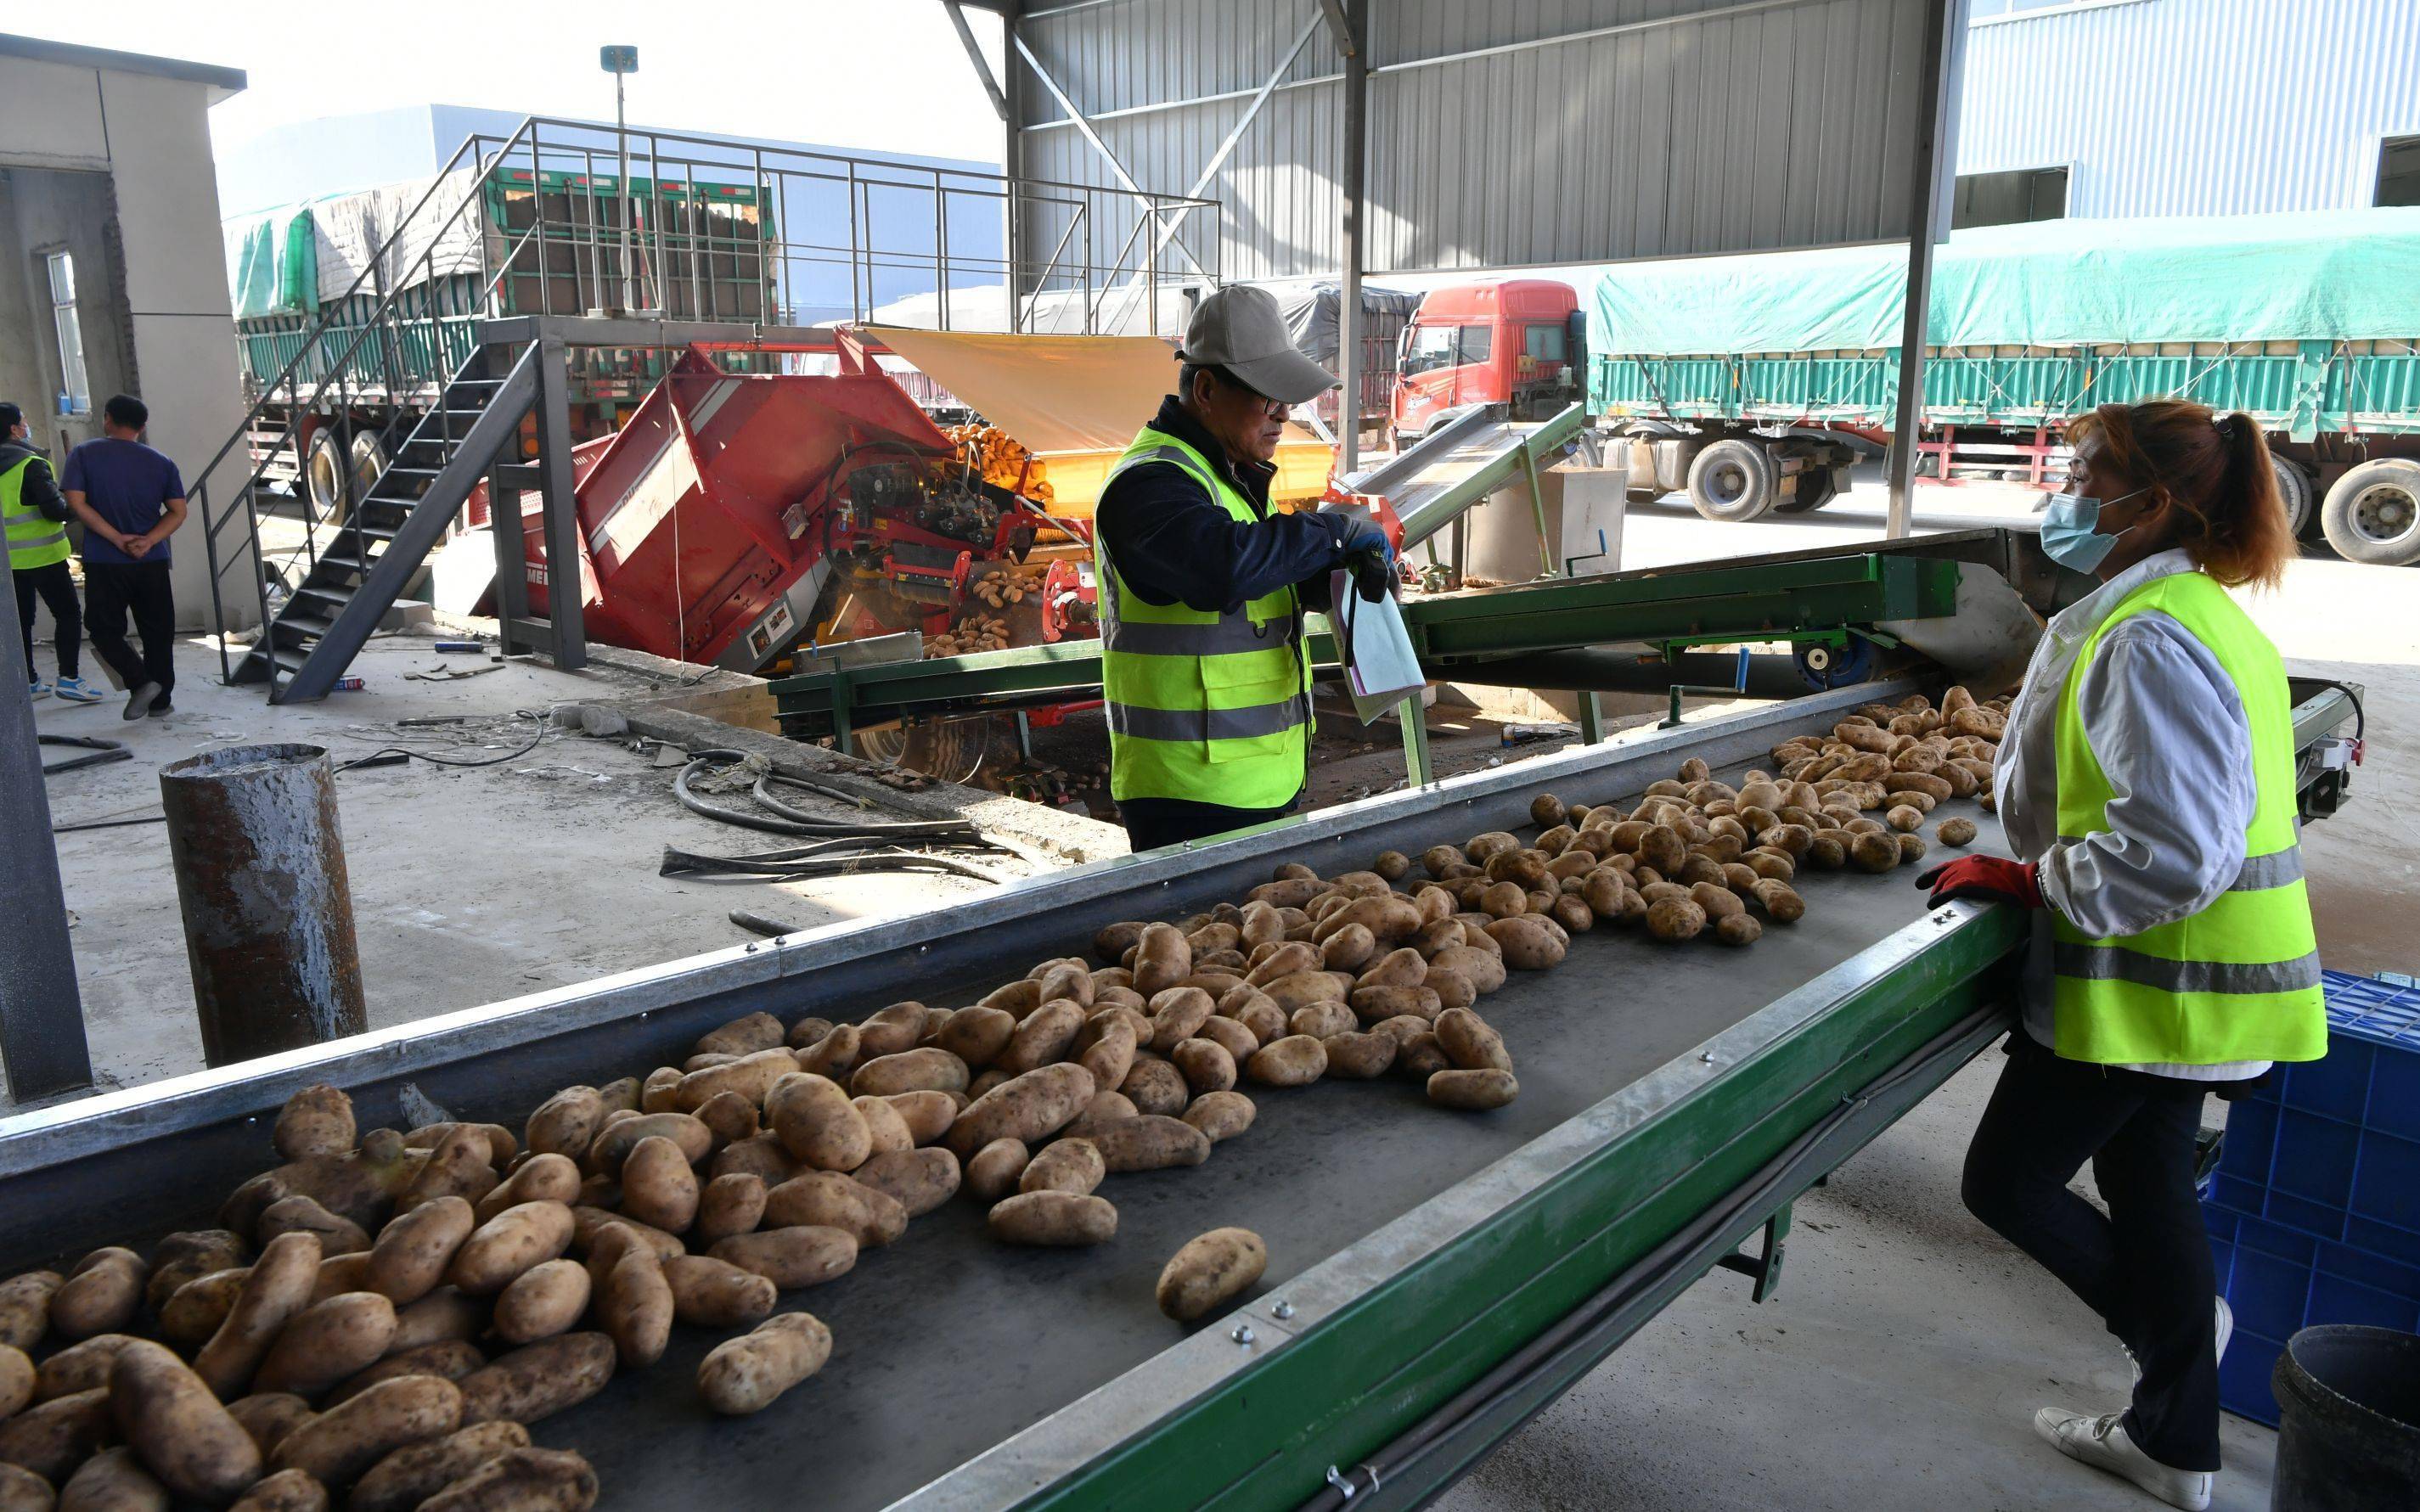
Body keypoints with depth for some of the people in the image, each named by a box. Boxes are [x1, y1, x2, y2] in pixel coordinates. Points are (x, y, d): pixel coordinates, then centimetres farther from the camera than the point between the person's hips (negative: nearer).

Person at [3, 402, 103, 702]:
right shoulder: (31, 464, -13)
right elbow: (54, 509, -18)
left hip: (10, 559, 7)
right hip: (42, 555, -7)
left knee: (21, 619, 13)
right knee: (68, 615, 0)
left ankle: (28, 681, 18)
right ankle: (68, 679, -5)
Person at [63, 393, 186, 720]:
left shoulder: (84, 454, -2)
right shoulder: (161, 463, 3)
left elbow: (76, 503, -11)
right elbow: (178, 511, -2)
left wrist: (117, 539, -10)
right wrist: (148, 541, -9)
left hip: (104, 562, -2)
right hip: (152, 562, 2)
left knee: (105, 629, 9)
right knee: (157, 631, 11)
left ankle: (140, 681, -11)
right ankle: (160, 699, 14)